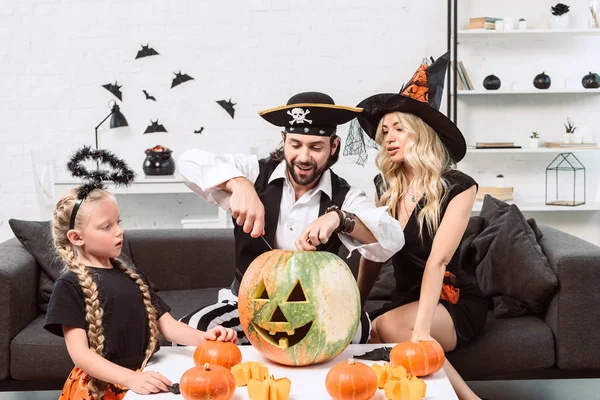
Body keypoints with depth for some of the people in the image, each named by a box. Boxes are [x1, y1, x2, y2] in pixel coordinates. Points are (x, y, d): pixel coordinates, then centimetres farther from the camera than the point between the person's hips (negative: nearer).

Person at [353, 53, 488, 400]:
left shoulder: (457, 187, -11)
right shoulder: (385, 185, 4)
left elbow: (437, 260, -23)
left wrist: (421, 329, -32)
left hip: (454, 302, -5)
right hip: (407, 298, 5)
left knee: (387, 327, -35)